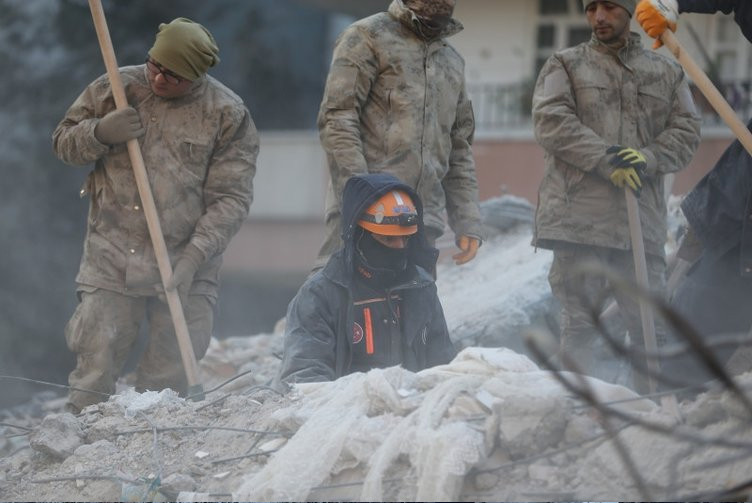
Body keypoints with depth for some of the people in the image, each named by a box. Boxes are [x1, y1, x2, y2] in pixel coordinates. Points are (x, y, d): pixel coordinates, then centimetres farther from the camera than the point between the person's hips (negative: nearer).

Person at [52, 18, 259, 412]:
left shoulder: (227, 115, -3)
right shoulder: (116, 88, 3)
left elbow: (230, 199, -5)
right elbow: (63, 143, 11)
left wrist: (193, 258, -16)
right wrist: (99, 132, -12)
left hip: (185, 267, -1)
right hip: (112, 259, 1)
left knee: (169, 379, 0)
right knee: (95, 368, -4)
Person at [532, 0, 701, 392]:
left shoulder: (666, 73, 17)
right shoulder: (564, 65, 10)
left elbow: (686, 129, 9)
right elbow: (551, 122, -4)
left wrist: (648, 159, -10)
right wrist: (606, 159, -14)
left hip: (643, 216, 2)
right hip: (578, 212, -2)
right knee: (581, 323, -3)